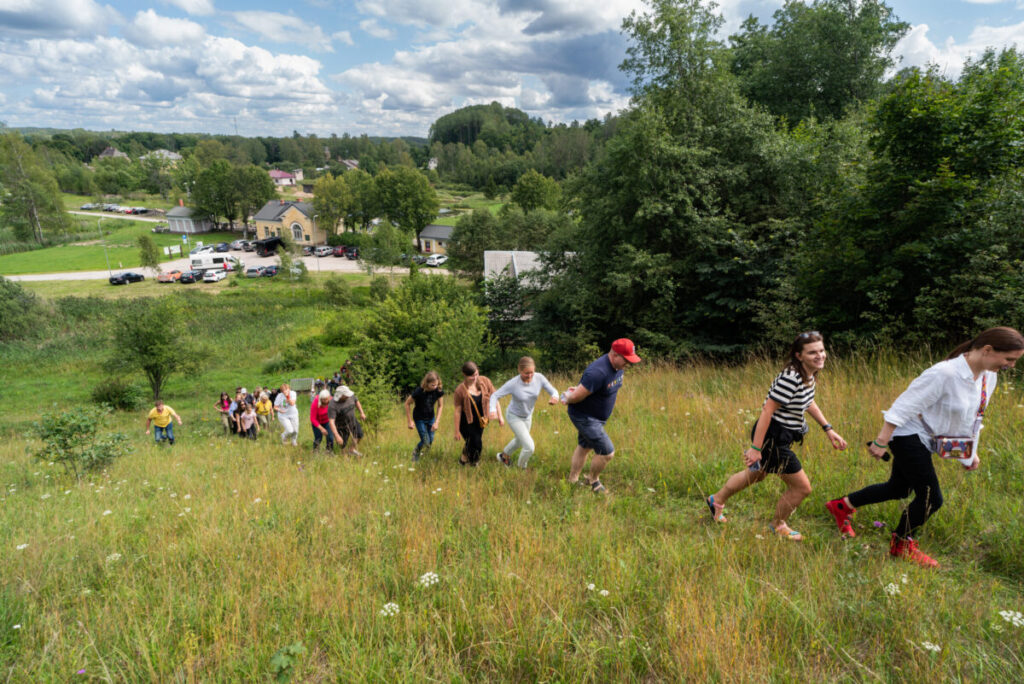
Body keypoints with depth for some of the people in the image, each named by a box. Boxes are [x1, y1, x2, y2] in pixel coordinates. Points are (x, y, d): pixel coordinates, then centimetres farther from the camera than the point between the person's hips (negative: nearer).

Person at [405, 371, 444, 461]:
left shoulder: (439, 390, -21)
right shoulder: (419, 391, -31)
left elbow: (440, 406, -7)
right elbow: (407, 404, -16)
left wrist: (437, 422, -14)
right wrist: (410, 421, -13)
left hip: (431, 417, 4)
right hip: (419, 419, -4)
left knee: (431, 440, 9)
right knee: (426, 441, -6)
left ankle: (422, 452, 40)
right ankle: (415, 452, 25)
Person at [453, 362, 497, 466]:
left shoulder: (484, 381, -14)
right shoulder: (460, 390, -22)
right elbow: (457, 411, -15)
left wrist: (499, 416, -3)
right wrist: (457, 431, -9)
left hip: (480, 420, 4)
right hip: (467, 421, -4)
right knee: (476, 444, -9)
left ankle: (463, 459, 45)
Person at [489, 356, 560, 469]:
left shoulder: (539, 378, -24)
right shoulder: (513, 384, -33)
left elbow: (553, 391, -18)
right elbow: (495, 395, -24)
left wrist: (555, 397, -43)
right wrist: (493, 410, -44)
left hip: (527, 416, 5)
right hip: (514, 417, -5)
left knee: (520, 441, 30)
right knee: (529, 447, -11)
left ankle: (504, 455, 60)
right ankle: (521, 468, 20)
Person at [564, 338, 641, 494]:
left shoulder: (619, 367, -4)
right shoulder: (598, 372, -35)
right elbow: (577, 396, -29)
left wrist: (579, 389, 11)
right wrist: (568, 399, -9)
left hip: (596, 416, 10)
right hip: (584, 417, -10)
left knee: (584, 447, 24)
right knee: (607, 453, -6)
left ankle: (572, 481, 44)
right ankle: (593, 481, 22)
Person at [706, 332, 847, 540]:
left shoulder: (810, 374, 2)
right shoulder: (791, 377, -28)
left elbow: (808, 402, 20)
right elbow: (767, 410, -28)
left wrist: (828, 429, 15)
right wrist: (756, 448, -28)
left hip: (781, 436, 10)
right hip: (771, 438, -10)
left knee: (756, 474, 29)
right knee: (802, 487, 2)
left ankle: (716, 500, 49)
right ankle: (778, 526, 30)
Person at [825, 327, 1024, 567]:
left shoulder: (988, 377, 1)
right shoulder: (944, 374, -27)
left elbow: (973, 417, 16)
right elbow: (904, 407, -25)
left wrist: (972, 451, 19)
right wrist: (881, 442, -24)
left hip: (924, 440, 9)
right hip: (908, 436, -9)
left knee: (897, 489, 17)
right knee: (931, 498, -4)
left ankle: (842, 506, 33)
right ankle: (901, 545, 19)